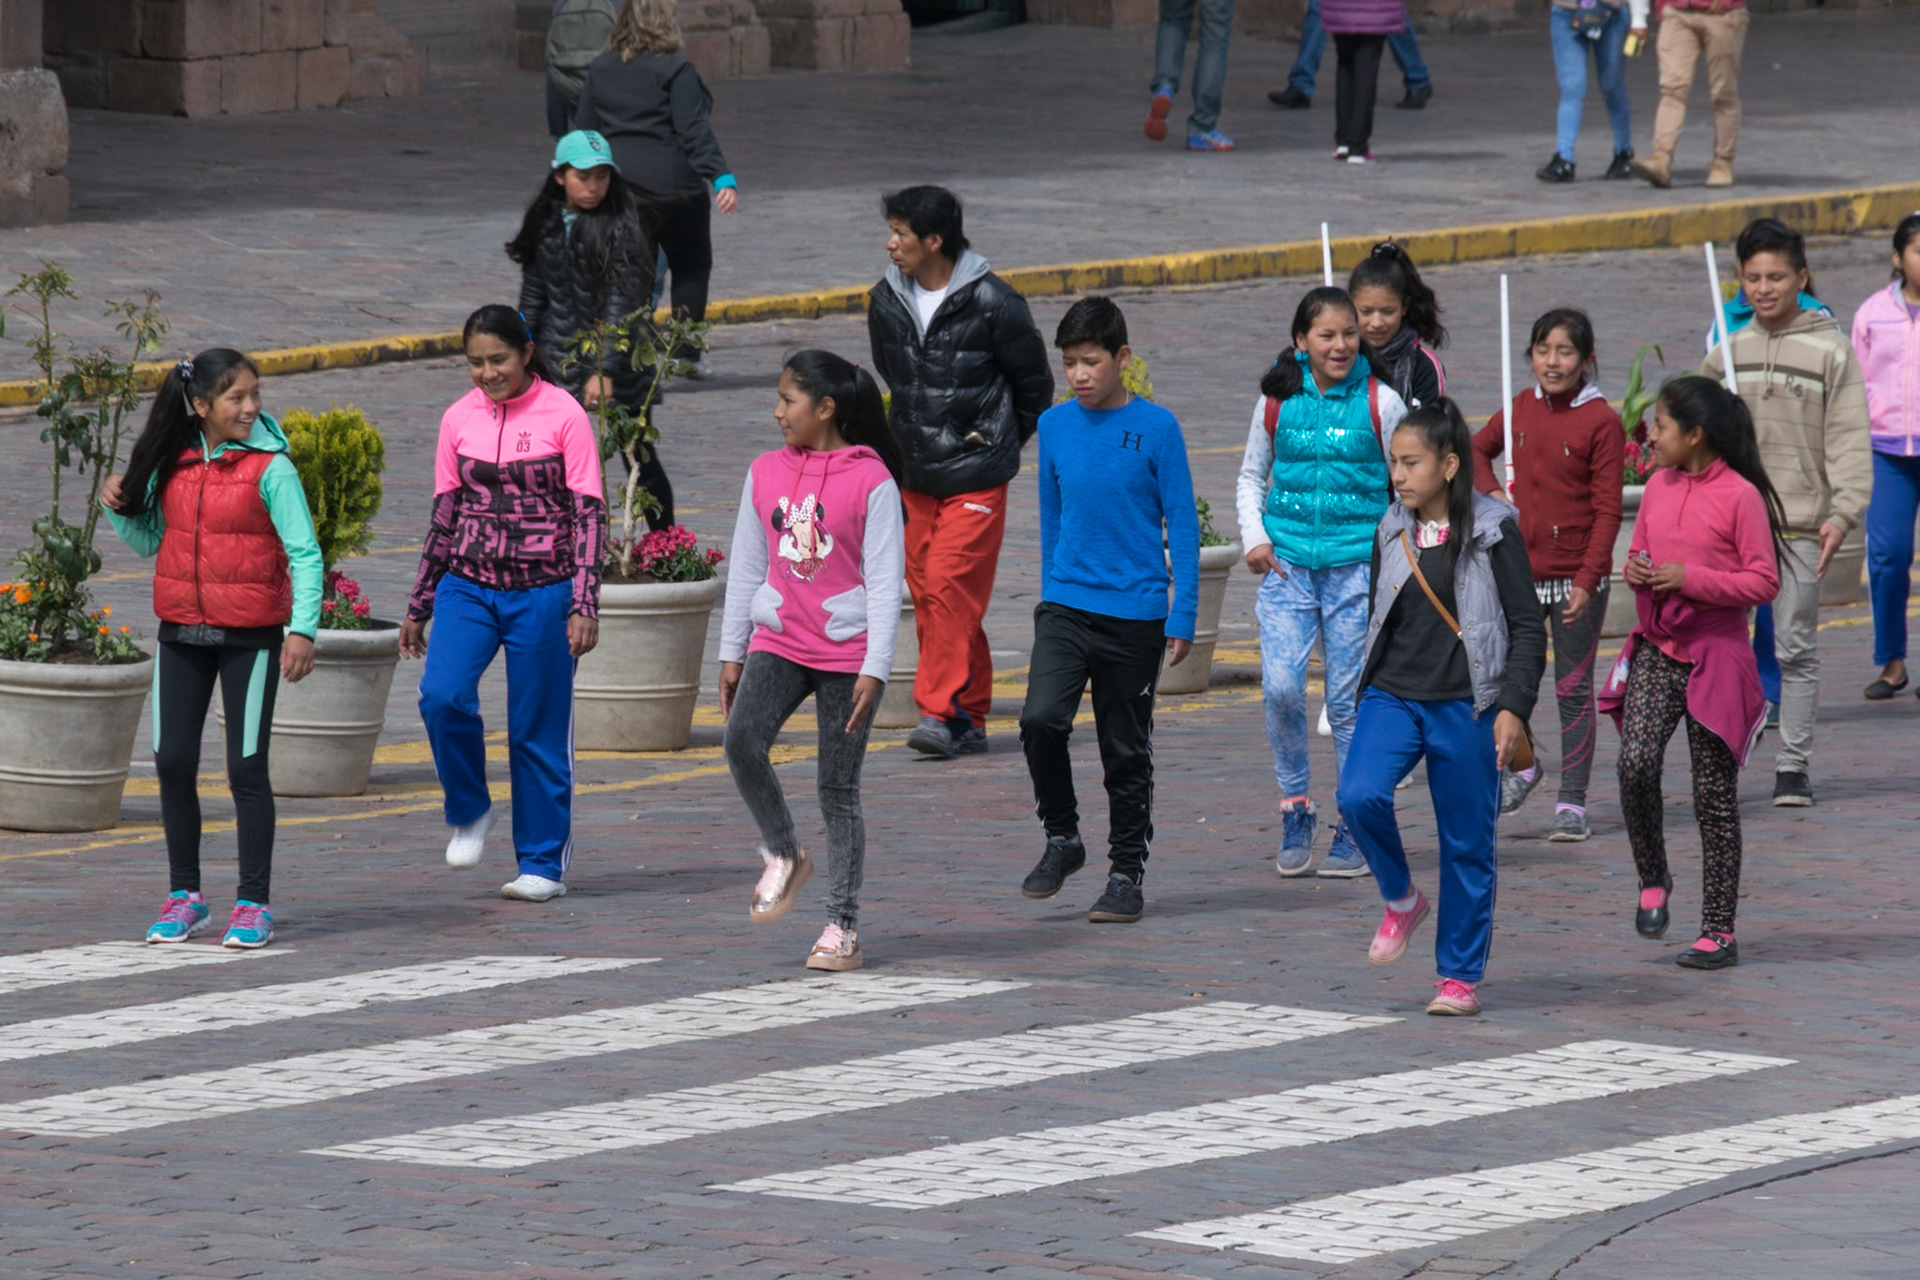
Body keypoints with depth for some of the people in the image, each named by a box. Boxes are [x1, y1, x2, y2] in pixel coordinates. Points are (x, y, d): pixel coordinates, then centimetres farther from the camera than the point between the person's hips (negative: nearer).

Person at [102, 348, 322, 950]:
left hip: (250, 639, -4)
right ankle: (184, 897, 17)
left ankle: (253, 903, 6)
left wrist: (303, 629, -23)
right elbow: (150, 540, 17)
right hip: (183, 634, 5)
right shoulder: (174, 463, 5)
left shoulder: (270, 468, -9)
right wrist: (120, 508, -3)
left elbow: (304, 554, -12)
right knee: (172, 763, 4)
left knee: (247, 767, -2)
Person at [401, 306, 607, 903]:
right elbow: (444, 517, 12)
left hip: (542, 591, -3)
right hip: (468, 586, 3)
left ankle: (544, 862, 11)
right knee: (442, 695, -19)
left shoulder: (563, 416, -5)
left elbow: (588, 514, -6)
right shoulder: (459, 420, 5)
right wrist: (418, 606, 13)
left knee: (538, 729, 0)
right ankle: (469, 812, 3)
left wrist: (584, 604, -13)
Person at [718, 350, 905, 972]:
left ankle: (842, 928, 6)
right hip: (778, 642, 4)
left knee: (839, 791, 0)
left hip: (846, 653, -4)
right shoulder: (766, 472, 7)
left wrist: (874, 669, -12)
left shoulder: (872, 481, -7)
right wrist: (731, 654, 12)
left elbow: (885, 581, -7)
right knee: (742, 742, -21)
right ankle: (782, 856, 2)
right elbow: (746, 567, 13)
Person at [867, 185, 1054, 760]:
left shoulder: (991, 303, -12)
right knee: (926, 592, 5)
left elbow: (1034, 384, 0)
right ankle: (969, 718, 12)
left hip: (975, 476, -6)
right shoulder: (886, 301, 4)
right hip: (914, 475, 6)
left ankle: (942, 712, -13)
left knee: (951, 587, -14)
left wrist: (999, 443, 6)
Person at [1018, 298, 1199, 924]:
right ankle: (1061, 838, 2)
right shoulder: (1054, 426, 5)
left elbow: (1182, 525, -2)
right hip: (1065, 607, 2)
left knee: (1126, 750, 4)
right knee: (1040, 719, -18)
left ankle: (1127, 874, 17)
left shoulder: (1156, 427, -5)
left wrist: (1183, 616, -6)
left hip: (1135, 613, -2)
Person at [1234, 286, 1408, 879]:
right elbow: (1251, 477, 17)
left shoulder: (1381, 402, -1)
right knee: (1280, 686, -13)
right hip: (1287, 562, 1)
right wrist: (1255, 537, 1)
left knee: (1349, 698, 0)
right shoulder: (1278, 401, 5)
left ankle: (1356, 829, 11)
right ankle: (1295, 808, 5)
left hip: (1357, 563, -1)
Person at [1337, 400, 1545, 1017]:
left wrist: (1514, 707, -13)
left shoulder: (1491, 532, -6)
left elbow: (1528, 626, -4)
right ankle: (1401, 899, 4)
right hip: (1392, 696, 4)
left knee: (1467, 843, 2)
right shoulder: (1393, 533, 8)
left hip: (1466, 706, -4)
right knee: (1359, 796, -21)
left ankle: (1460, 977, 13)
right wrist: (1367, 702, 22)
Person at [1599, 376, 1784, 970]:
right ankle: (1653, 882, 7)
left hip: (1716, 654, -5)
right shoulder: (1658, 487, 9)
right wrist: (1634, 570, -3)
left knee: (1714, 794, 0)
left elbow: (1764, 581, -11)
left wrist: (1691, 579, -20)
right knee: (1636, 765, -16)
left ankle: (1719, 932, 7)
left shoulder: (1740, 496, -10)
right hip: (1656, 652, 5)